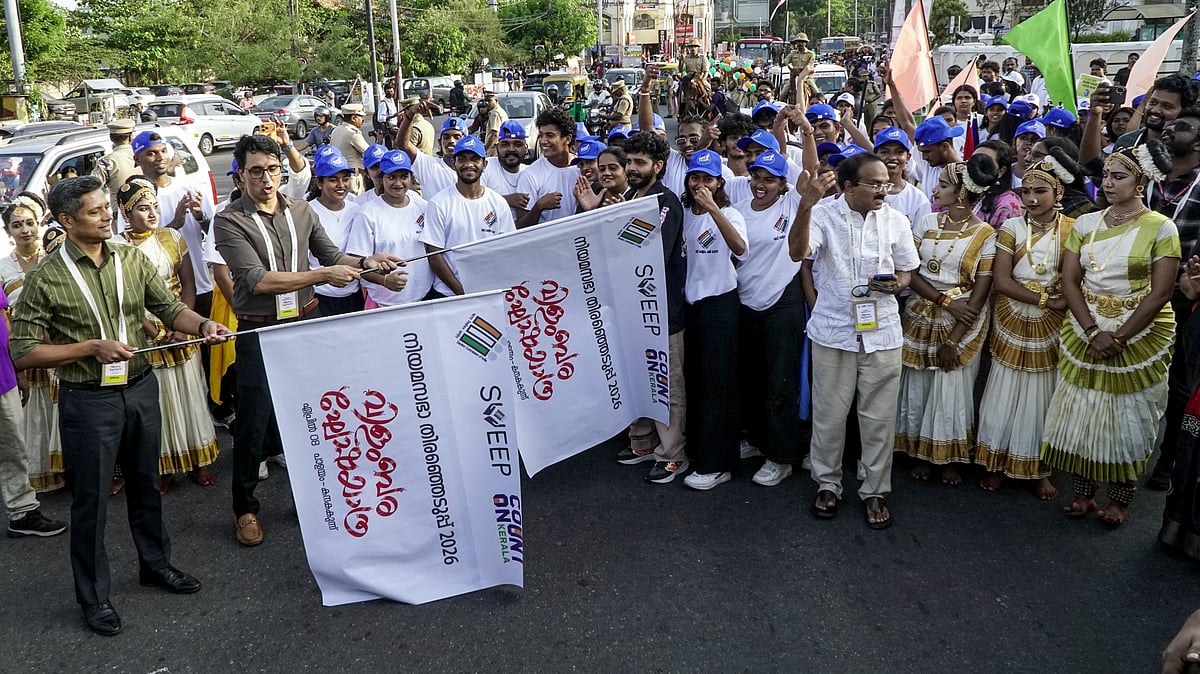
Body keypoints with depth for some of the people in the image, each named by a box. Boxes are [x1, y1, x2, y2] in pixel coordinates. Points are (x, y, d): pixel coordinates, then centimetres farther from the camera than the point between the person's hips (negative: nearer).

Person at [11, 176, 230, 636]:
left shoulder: (130, 258, 0)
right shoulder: (46, 279, -12)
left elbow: (168, 307, 2)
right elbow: (22, 352, -10)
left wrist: (203, 325, -19)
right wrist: (92, 347, -19)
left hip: (140, 389, 4)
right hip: (88, 402, -4)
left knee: (145, 483, 20)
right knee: (90, 499, 8)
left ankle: (155, 563, 40)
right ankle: (93, 596, 25)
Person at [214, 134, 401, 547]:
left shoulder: (301, 211, 5)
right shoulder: (229, 221, -9)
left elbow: (330, 254, 15)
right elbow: (259, 280, -19)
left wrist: (365, 262, -5)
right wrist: (322, 275, -24)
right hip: (259, 332, -4)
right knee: (254, 424, 3)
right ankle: (245, 508, 22)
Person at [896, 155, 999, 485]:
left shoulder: (985, 235, -8)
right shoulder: (928, 222, 2)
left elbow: (980, 293, -10)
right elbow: (910, 272, -2)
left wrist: (953, 340, -14)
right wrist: (946, 301, -16)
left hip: (963, 322, -3)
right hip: (922, 315, 3)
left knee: (953, 389, 4)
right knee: (917, 387, 8)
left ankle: (952, 457, 23)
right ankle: (921, 452, 25)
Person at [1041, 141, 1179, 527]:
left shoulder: (1160, 228, -8)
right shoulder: (1085, 223, 3)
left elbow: (1160, 293, -12)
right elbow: (1069, 281, -1)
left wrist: (1118, 339, -17)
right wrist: (1093, 332, -13)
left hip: (1140, 335, -3)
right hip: (1085, 331, 3)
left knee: (1129, 417, 7)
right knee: (1082, 411, 8)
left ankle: (1120, 497, 24)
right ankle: (1084, 493, 23)